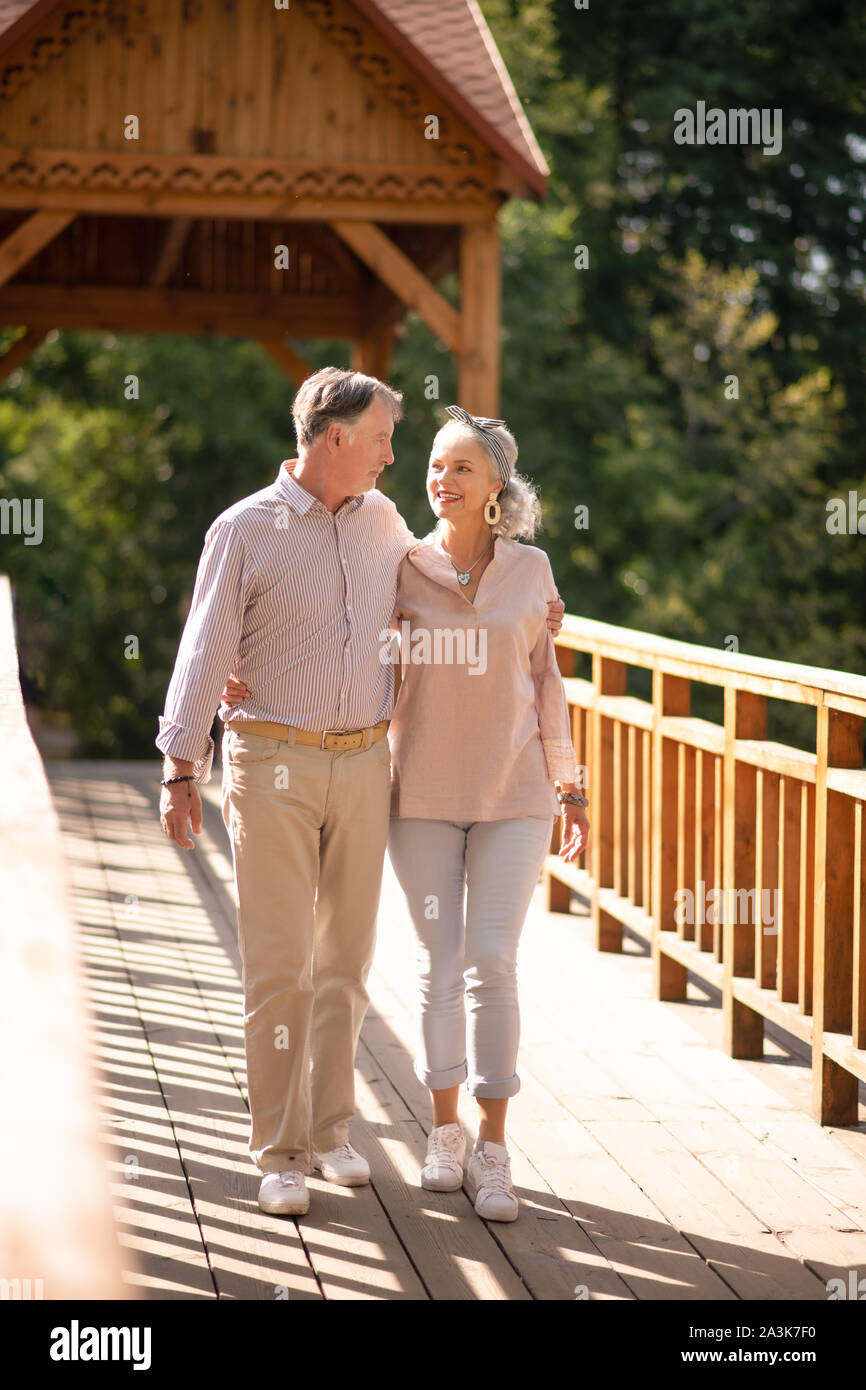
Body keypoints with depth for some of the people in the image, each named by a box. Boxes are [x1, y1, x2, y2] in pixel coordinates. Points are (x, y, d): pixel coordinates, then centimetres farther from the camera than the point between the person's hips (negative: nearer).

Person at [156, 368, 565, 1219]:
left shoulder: (381, 520, 9)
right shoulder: (246, 529, -6)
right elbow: (203, 653, -7)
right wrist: (180, 772, -11)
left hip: (363, 764, 5)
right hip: (274, 765, -5)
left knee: (345, 959, 10)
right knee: (279, 965, -5)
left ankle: (329, 1131, 22)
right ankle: (280, 1155, 2)